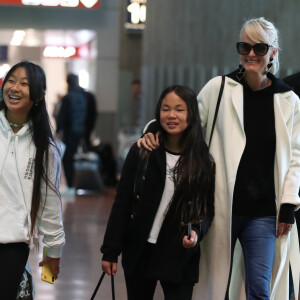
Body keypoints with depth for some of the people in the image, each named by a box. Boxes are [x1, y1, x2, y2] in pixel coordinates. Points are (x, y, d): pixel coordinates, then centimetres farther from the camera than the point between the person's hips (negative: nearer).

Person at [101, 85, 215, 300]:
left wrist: (197, 232, -18)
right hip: (139, 250, 1)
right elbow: (122, 204, 2)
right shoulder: (142, 152, 0)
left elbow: (208, 209, 4)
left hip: (180, 256, -1)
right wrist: (111, 251, -2)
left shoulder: (203, 161, -1)